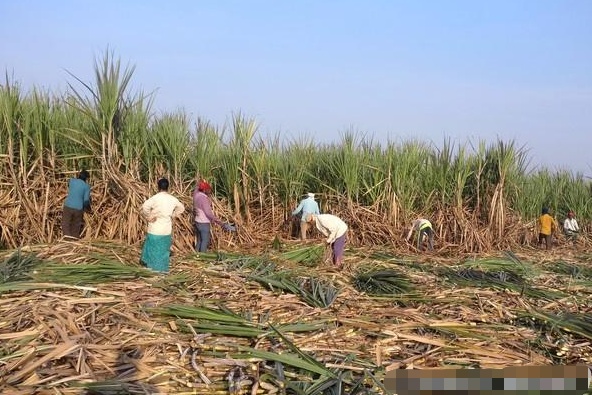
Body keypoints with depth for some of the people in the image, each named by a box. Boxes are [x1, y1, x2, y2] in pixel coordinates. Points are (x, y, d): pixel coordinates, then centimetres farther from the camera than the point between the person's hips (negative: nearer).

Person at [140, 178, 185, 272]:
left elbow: (145, 206, -28)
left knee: (153, 251, 6)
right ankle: (163, 270, 19)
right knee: (164, 251, 14)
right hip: (167, 231, 4)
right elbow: (181, 208, 20)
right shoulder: (173, 199, 3)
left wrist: (148, 217, -14)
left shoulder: (156, 197, -13)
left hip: (155, 230, -4)